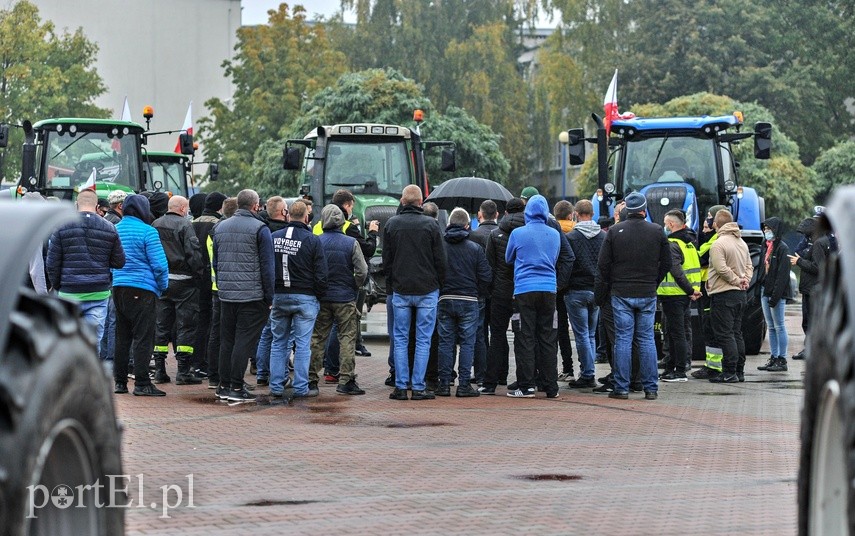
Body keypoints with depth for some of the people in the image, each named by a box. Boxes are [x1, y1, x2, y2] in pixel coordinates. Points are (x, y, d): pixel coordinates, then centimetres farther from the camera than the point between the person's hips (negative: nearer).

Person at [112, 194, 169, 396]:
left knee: (122, 336, 13)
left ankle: (120, 381, 16)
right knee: (143, 337, -4)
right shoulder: (147, 232, -10)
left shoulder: (115, 230, 9)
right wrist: (162, 287, 3)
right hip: (142, 289, -6)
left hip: (118, 288, 6)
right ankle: (142, 383, -5)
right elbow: (159, 265, -12)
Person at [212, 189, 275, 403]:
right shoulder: (260, 229, -7)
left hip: (226, 295, 6)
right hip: (252, 295, -6)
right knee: (244, 341, -4)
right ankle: (236, 388, -5)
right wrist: (269, 297, -3)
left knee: (226, 340, 12)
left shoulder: (220, 227, 12)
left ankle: (224, 385, 14)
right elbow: (267, 265, -8)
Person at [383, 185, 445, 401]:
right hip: (427, 290, -2)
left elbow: (386, 259, 5)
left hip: (400, 291, 2)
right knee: (423, 339, 2)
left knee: (400, 339, 8)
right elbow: (440, 259, -4)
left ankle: (401, 387, 4)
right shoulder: (431, 225, -6)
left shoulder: (391, 224, 1)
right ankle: (419, 388, 0)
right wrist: (439, 284, 9)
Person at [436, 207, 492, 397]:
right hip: (468, 301, -1)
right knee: (467, 342, 3)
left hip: (445, 300, 1)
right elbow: (486, 277, -2)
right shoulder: (475, 248, -3)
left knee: (445, 342, 7)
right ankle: (463, 385, -1)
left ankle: (444, 383, 6)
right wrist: (478, 293, 14)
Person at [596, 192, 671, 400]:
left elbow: (603, 264, -2)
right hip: (648, 294, 1)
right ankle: (651, 388, 5)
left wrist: (607, 286, 11)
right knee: (647, 340, 6)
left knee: (623, 340, 1)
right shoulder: (657, 231, 0)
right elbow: (666, 263, 4)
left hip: (621, 294, -1)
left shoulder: (615, 231, -3)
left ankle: (621, 388, 0)